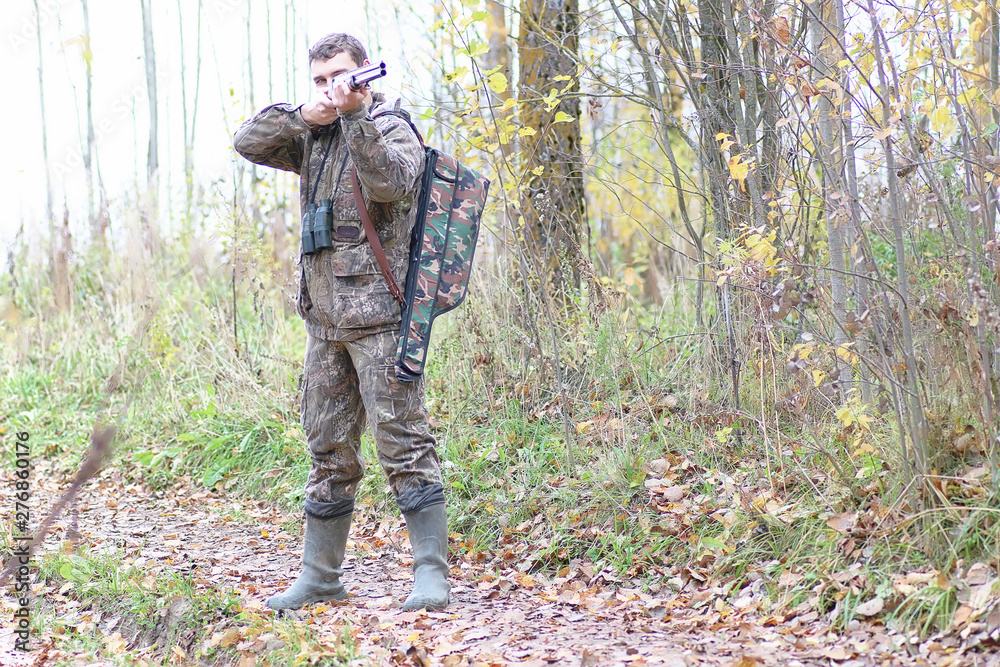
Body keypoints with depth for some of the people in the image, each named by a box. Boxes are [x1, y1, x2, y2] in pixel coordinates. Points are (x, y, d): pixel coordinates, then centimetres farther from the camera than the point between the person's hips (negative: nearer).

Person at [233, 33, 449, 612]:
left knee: (404, 441, -8)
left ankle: (432, 574, -5)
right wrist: (304, 115, -6)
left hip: (377, 314, -7)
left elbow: (392, 182, -23)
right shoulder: (315, 136, 15)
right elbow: (248, 142, 8)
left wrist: (357, 114, -28)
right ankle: (321, 576, 19)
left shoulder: (393, 130, -3)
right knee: (329, 449, 12)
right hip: (325, 318, 7)